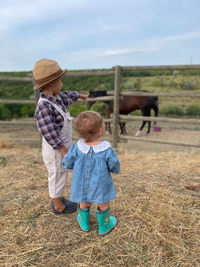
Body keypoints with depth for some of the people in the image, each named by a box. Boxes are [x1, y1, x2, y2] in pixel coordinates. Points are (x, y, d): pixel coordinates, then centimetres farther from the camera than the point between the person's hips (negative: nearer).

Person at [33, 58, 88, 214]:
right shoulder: (44, 106, -28)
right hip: (55, 150, -9)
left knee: (60, 175, 23)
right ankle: (58, 206, 30)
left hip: (62, 146, 9)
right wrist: (64, 150, -24)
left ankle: (57, 198, 44)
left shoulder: (55, 98, 1)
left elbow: (67, 97, 23)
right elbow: (49, 133, -29)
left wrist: (80, 96, 40)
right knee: (57, 176, 9)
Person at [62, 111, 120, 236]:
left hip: (82, 185, 3)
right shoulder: (107, 150, -25)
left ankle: (84, 223, 53)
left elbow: (67, 164, -8)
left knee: (84, 204, 28)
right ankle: (104, 227, 46)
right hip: (100, 186, -2)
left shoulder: (77, 147, -20)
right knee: (103, 205, 24)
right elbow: (115, 168, -13)